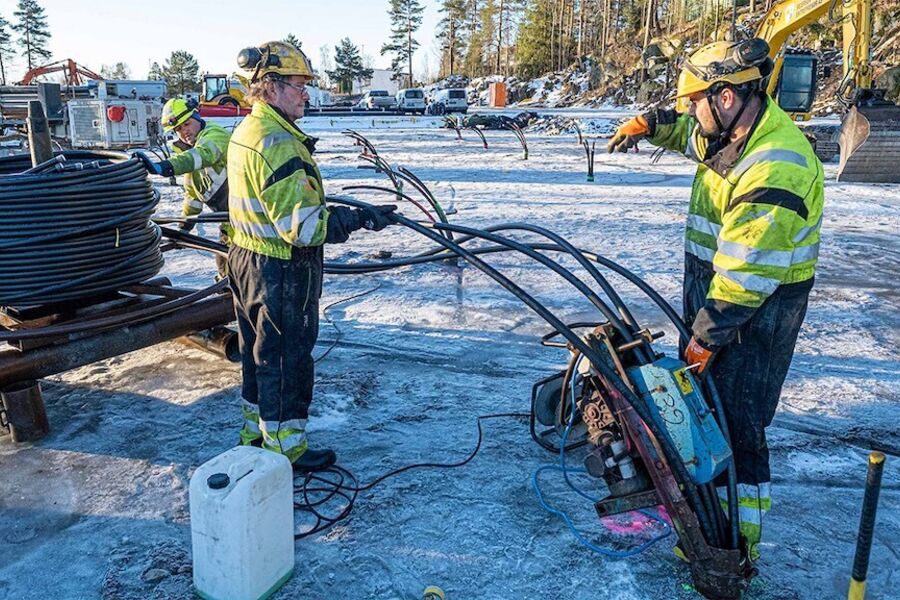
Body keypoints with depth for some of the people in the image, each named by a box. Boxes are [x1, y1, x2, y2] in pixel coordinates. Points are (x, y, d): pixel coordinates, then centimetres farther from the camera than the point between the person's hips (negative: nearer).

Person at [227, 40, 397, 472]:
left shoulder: (244, 132, 9)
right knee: (287, 360, 5)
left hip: (246, 260, 10)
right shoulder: (279, 143, -25)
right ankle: (285, 449, 21)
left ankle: (256, 433, 39)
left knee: (258, 353, 22)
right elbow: (301, 227, -29)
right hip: (281, 273, -10)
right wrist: (360, 219, -26)